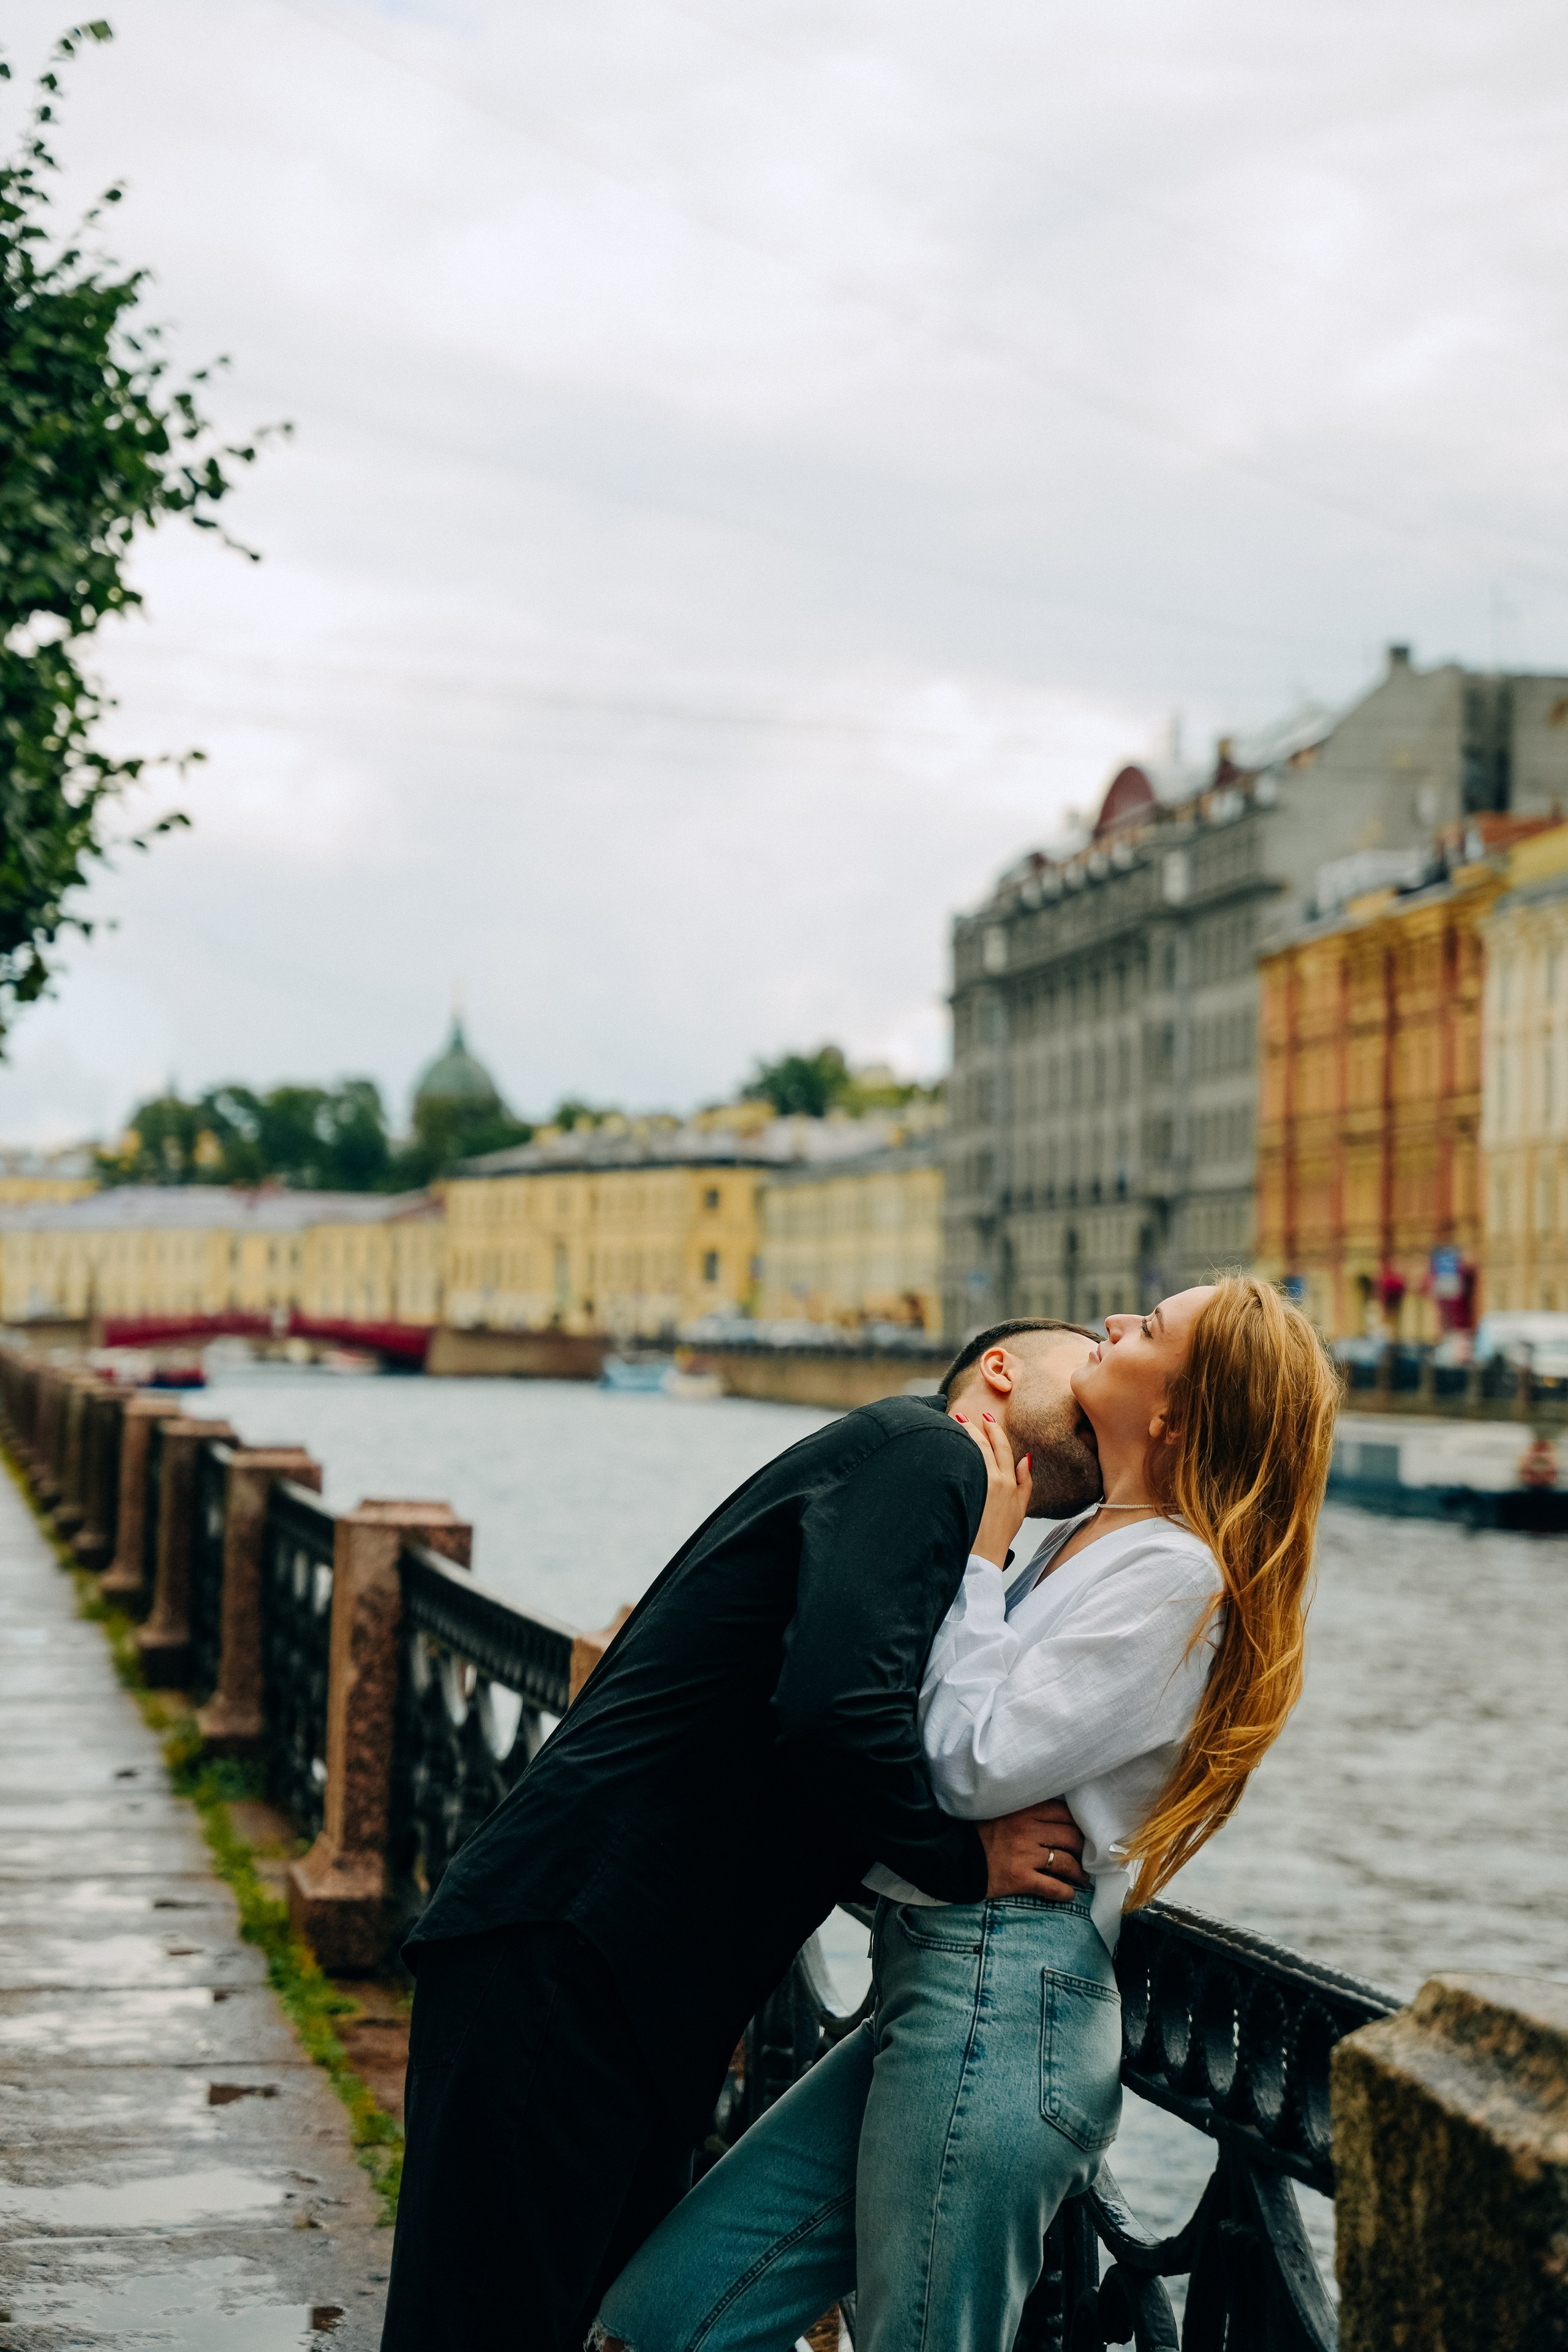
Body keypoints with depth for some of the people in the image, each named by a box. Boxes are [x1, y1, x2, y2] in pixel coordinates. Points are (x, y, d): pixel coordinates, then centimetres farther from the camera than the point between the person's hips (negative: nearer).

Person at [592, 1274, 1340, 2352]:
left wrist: (981, 1550, -3)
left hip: (999, 1998, -9)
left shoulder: (1175, 1574, -10)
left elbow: (975, 1765, -15)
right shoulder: (1087, 1541, 19)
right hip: (942, 1990, 9)